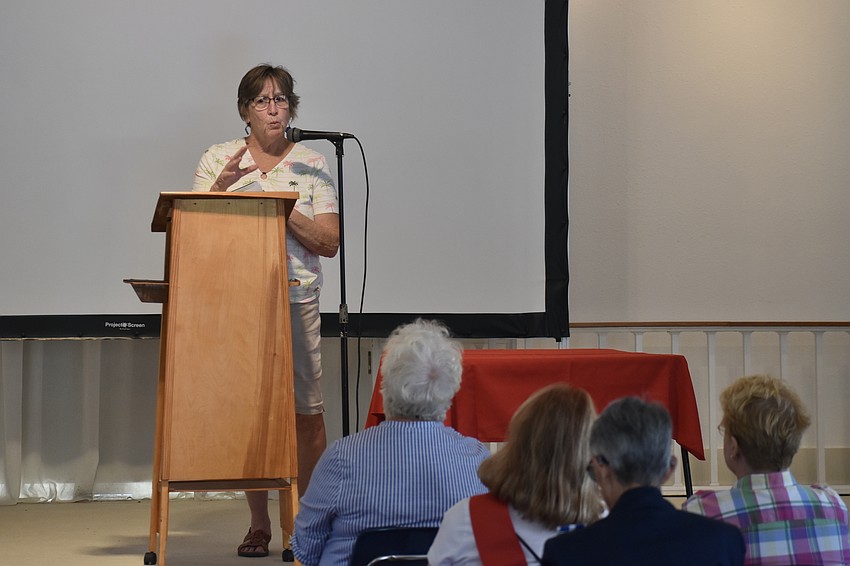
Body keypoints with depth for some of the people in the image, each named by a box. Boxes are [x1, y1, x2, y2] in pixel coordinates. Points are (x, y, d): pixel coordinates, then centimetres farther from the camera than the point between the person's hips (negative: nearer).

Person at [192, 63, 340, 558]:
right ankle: (259, 523, 11)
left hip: (297, 299, 0)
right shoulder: (219, 160, 8)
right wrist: (222, 186, -14)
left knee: (307, 412, -4)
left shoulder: (311, 164, 7)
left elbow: (329, 243, 2)